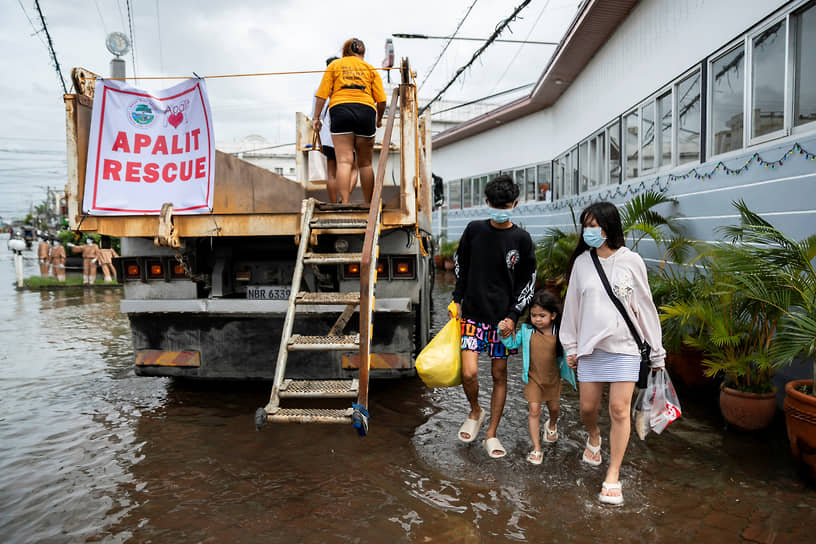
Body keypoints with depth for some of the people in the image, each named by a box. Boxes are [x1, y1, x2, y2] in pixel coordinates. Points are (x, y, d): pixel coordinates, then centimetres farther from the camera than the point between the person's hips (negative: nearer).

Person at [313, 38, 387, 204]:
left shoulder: (334, 65, 17)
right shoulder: (370, 69, 19)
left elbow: (322, 94, 6)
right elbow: (381, 100, 8)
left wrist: (316, 117, 10)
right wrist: (379, 119, 23)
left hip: (340, 110, -1)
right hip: (366, 111, 1)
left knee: (344, 161, -6)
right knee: (365, 163, 8)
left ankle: (345, 203, -16)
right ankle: (369, 205, 12)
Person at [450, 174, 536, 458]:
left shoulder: (521, 239, -2)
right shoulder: (474, 230, 1)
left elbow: (528, 282, 2)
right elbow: (460, 265, 13)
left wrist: (513, 317, -7)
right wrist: (457, 300, 9)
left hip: (503, 318, 0)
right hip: (472, 315, 0)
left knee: (500, 375, 7)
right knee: (469, 373, -10)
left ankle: (491, 434, 23)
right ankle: (475, 412, 22)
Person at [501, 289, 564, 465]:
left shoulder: (559, 334, -12)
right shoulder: (526, 331, -10)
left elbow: (566, 351, -3)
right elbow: (512, 344, -1)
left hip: (553, 378, 1)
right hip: (533, 378, -1)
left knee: (554, 408, 20)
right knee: (534, 411, -5)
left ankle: (552, 425, 57)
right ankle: (536, 449, 4)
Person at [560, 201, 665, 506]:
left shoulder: (631, 261, -2)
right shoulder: (582, 262, 4)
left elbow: (645, 306, 3)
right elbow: (572, 306, 9)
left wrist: (657, 350, 5)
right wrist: (570, 347, 9)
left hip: (624, 348, -2)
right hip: (590, 347, 2)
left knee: (619, 411, -3)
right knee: (588, 407, 8)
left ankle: (613, 476, 12)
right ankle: (594, 437, 43)